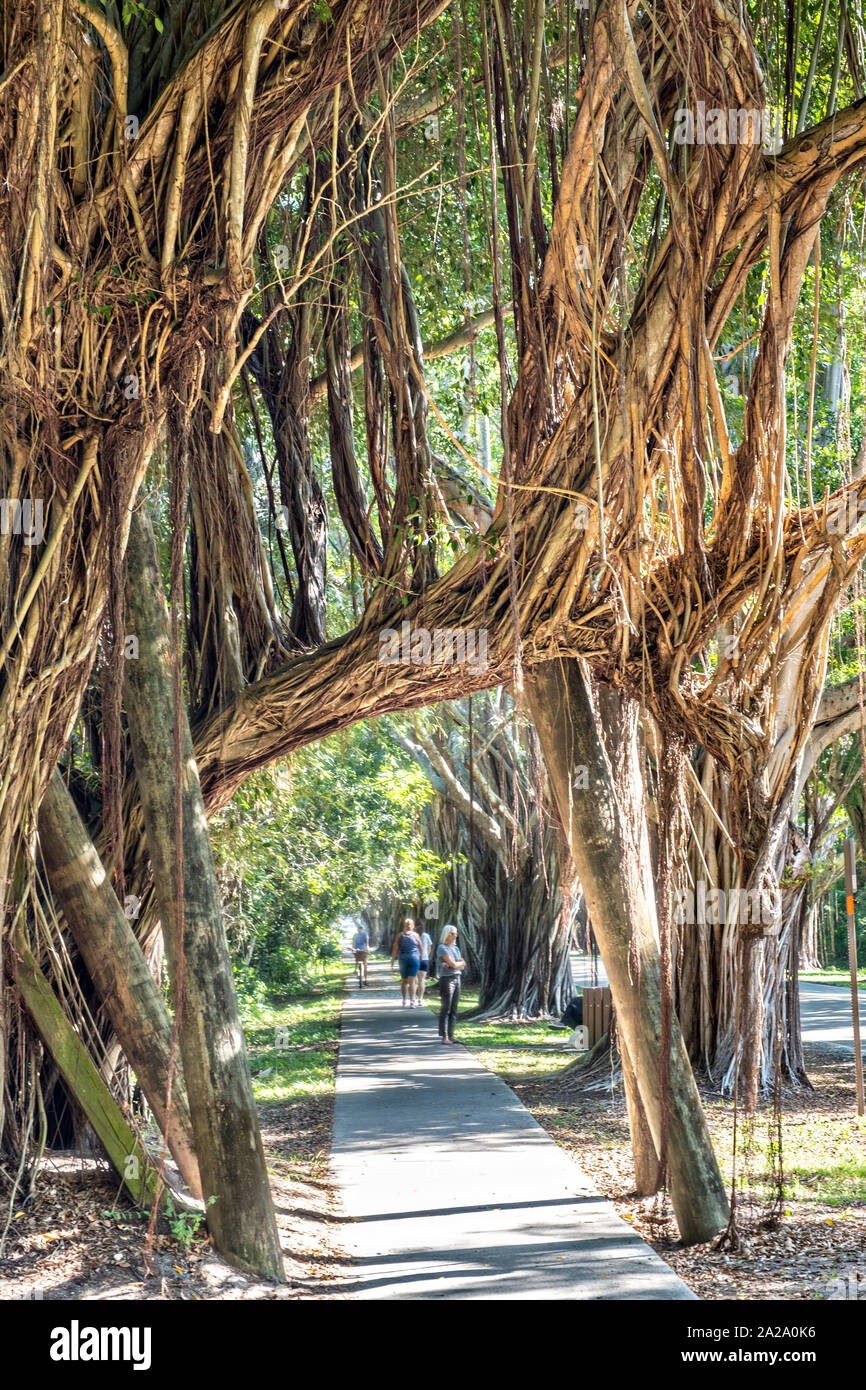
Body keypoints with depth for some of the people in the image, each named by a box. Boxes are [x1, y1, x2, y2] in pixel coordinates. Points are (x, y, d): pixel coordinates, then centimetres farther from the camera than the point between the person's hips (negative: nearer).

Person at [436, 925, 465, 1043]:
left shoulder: (455, 948, 16)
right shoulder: (442, 948, -8)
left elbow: (462, 966, 8)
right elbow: (453, 964, -15)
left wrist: (450, 965, -8)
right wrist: (461, 962, 5)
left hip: (457, 979, 7)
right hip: (446, 979, -7)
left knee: (454, 1009, 6)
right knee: (446, 1009, -8)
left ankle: (451, 1035, 9)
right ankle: (444, 1037, -8)